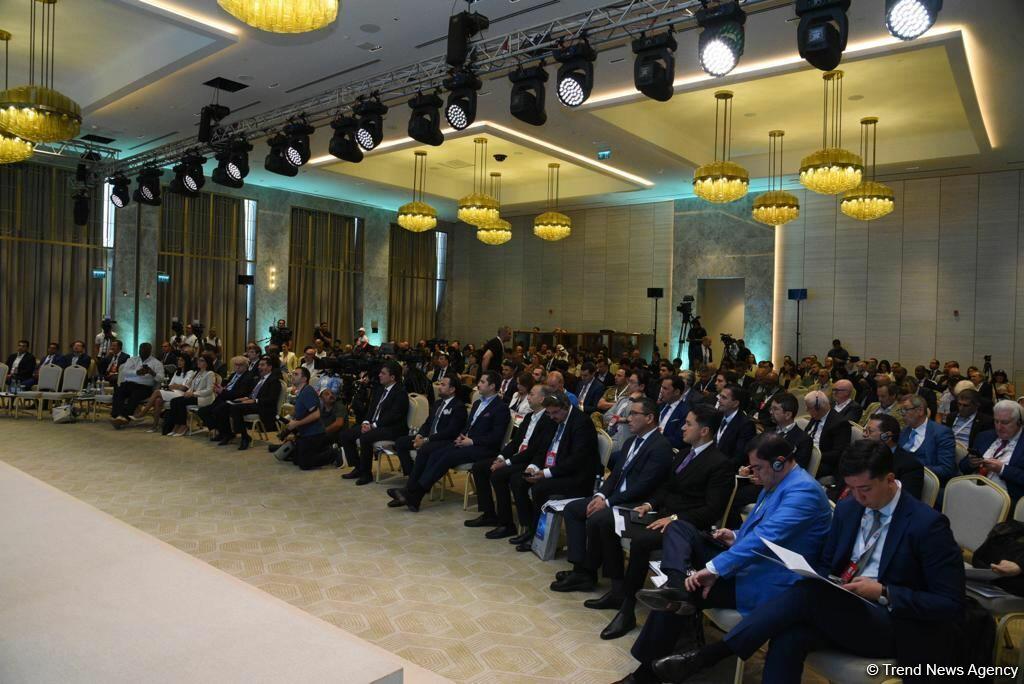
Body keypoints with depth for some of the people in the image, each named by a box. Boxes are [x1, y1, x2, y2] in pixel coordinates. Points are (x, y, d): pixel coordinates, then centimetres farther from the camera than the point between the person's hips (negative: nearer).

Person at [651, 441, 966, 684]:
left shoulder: (928, 524, -11)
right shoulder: (847, 508, 7)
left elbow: (951, 604, -11)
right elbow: (827, 565, 16)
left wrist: (884, 593, -22)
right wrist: (825, 583, -7)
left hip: (896, 625, -6)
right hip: (844, 610, 6)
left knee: (808, 594, -32)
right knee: (789, 637, -29)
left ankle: (708, 656, -29)